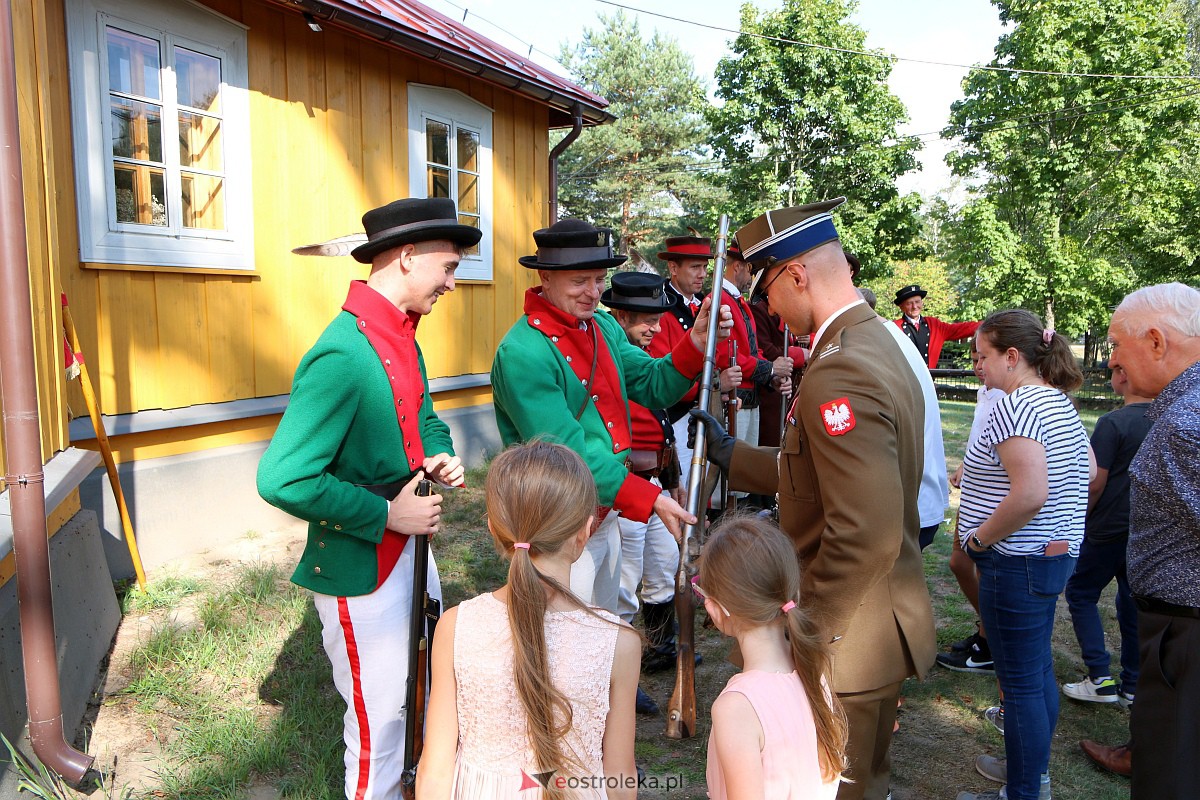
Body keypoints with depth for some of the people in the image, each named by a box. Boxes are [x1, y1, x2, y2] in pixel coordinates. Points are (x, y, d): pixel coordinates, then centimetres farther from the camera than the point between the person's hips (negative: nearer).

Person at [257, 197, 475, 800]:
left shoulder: (402, 338, 4)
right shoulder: (343, 355, -26)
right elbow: (281, 479, -30)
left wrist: (440, 456, -3)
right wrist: (386, 515, -23)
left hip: (410, 547, 10)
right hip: (361, 570, -10)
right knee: (381, 718, 8)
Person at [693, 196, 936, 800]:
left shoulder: (839, 374, -28)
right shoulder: (877, 342, 6)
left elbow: (866, 535, -32)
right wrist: (732, 455, 13)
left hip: (847, 641, -10)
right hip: (884, 627, 10)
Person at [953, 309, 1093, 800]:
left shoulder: (1016, 406, -21)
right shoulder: (1060, 401, 10)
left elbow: (1030, 495, -32)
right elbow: (1089, 469, 22)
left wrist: (980, 537, -18)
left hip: (1019, 562, -10)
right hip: (1058, 553, 11)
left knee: (1020, 681, 2)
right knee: (1039, 669, 21)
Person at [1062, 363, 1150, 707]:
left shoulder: (1113, 423, -19)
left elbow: (1095, 483, -17)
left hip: (1110, 530, -6)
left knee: (1080, 593, 9)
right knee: (1133, 602, 15)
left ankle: (1101, 679, 5)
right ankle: (1132, 686, 21)